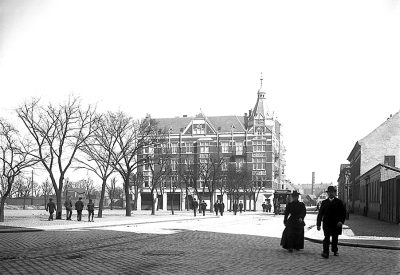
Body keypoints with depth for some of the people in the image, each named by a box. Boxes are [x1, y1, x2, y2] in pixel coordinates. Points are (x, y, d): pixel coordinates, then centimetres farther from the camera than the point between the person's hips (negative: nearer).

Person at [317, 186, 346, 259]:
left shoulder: (339, 202, 4)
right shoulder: (324, 202, 7)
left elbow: (343, 212, 2)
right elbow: (320, 214, 5)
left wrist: (341, 221, -13)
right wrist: (318, 224, -1)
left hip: (336, 224, 1)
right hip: (326, 224, -1)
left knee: (335, 238, 11)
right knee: (326, 238, -12)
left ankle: (335, 250, 31)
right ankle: (325, 252, -17)